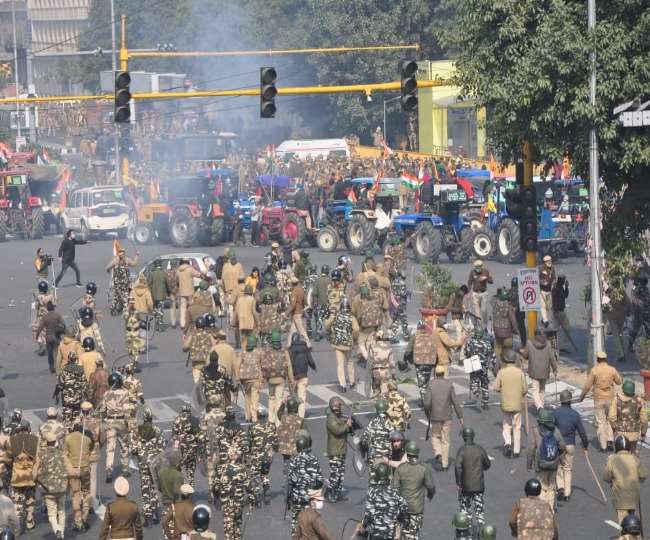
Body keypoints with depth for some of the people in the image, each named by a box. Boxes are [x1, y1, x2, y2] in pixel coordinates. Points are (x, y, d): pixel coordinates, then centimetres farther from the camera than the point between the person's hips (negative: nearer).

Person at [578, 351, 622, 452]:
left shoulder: (594, 370, -11)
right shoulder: (612, 369, -6)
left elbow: (587, 385, -9)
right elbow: (619, 381, 7)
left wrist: (582, 396, 5)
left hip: (598, 399, -2)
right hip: (610, 398, 2)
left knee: (601, 422, 6)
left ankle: (603, 446, 5)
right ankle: (610, 441, 2)